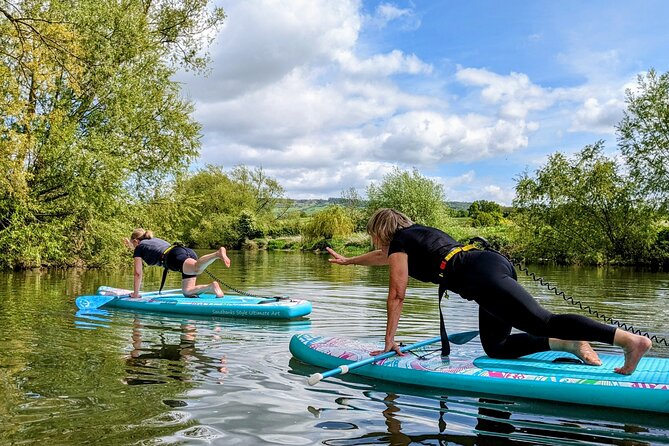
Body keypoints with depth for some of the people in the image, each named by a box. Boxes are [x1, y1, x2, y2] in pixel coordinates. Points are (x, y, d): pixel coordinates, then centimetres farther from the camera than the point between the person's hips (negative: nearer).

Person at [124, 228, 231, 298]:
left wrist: (135, 294, 32)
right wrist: (133, 248, 73)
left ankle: (218, 253, -60)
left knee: (197, 269, -36)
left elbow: (138, 273, 23)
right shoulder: (155, 240, 41)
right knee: (187, 291, 5)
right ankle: (211, 287, -18)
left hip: (176, 256, -7)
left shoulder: (139, 247, 23)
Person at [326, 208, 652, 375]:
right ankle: (568, 342, -4)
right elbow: (385, 256, 53)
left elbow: (397, 294, 5)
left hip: (480, 275, -9)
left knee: (542, 321, -21)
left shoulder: (399, 240, 10)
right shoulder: (418, 233, 34)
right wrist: (347, 261, 66)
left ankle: (629, 339, -34)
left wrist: (389, 341, 11)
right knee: (496, 348, 12)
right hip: (497, 262, 9)